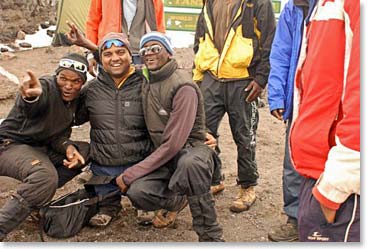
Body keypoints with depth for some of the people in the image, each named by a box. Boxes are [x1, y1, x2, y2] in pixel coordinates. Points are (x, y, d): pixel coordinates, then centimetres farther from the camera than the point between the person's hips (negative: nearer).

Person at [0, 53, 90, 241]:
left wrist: (68, 147, -16)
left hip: (41, 148, 9)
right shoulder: (45, 88, -20)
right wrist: (31, 97, -69)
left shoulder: (74, 99, 4)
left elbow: (60, 134, 7)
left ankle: (38, 195, -5)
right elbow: (28, 108, -44)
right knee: (46, 176, -35)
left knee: (87, 151, -1)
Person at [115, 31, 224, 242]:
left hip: (191, 149, -5)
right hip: (162, 155, 5)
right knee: (137, 192, -27)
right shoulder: (145, 81, 4)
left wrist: (130, 174, -21)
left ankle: (210, 236, -25)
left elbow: (173, 143, -24)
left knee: (189, 163, -42)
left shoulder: (183, 87, -19)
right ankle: (176, 199, 9)